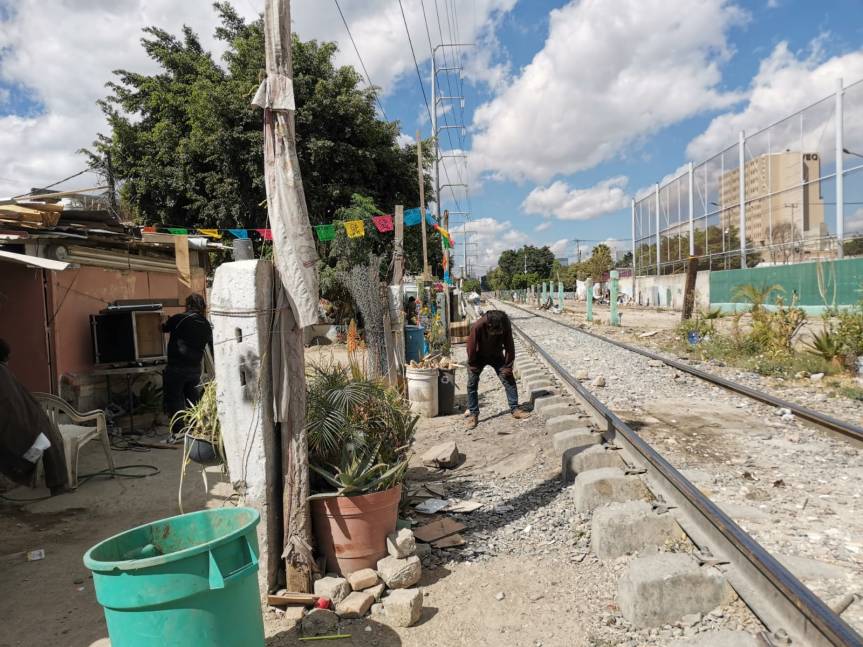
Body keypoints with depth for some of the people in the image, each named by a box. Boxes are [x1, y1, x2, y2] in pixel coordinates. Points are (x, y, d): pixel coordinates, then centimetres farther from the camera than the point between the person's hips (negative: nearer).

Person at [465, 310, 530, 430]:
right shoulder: (477, 326, -36)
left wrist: (508, 367, -14)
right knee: (472, 384, -6)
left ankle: (515, 409, 5)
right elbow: (471, 347, -25)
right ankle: (473, 414, 4)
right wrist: (473, 366, -16)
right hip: (478, 356, -2)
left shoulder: (506, 325, -27)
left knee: (509, 379, -5)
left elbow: (509, 346, -16)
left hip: (496, 355, 2)